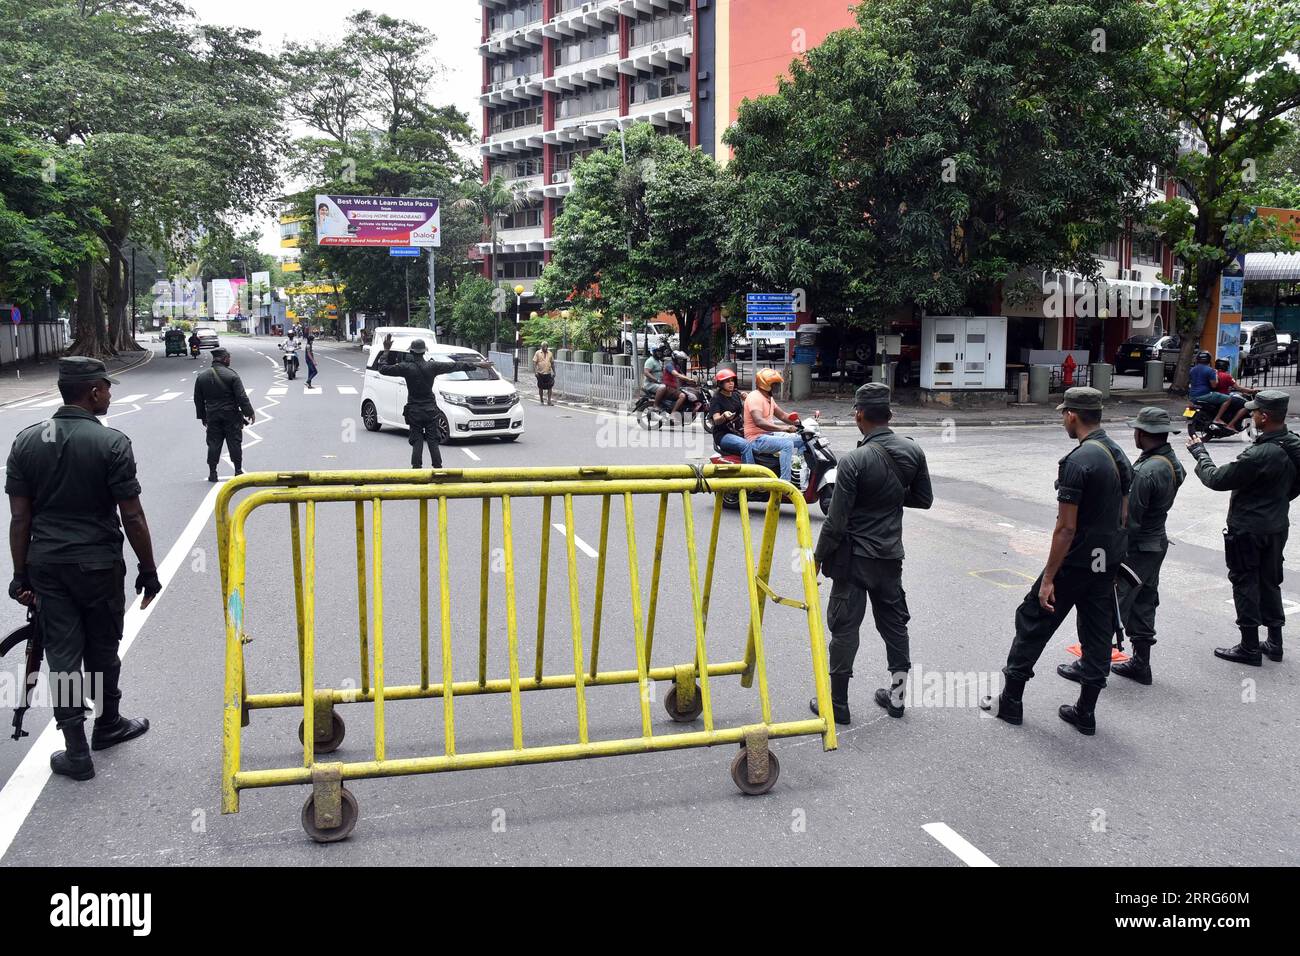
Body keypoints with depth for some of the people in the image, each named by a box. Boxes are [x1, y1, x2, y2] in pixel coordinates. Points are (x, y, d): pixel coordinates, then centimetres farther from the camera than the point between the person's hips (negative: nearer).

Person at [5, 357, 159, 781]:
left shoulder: (26, 441, 0)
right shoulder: (112, 443, -13)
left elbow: (20, 517, 1)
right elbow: (132, 517, -13)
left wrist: (21, 575, 9)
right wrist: (148, 570, -3)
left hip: (46, 566, 3)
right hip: (98, 565, -3)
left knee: (62, 655, 7)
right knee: (102, 651, 16)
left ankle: (76, 752, 11)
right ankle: (107, 724, 35)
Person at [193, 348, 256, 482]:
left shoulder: (202, 377, 4)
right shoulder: (231, 375, -11)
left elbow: (198, 400, 10)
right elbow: (242, 397, -12)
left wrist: (203, 417, 19)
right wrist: (249, 412, -4)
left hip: (212, 417, 3)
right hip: (231, 416, -3)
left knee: (213, 444, 8)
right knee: (235, 442, 5)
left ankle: (212, 473, 8)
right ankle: (238, 471, 8)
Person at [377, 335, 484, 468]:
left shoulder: (406, 368, -9)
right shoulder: (432, 366, -4)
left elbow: (383, 369, -5)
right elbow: (455, 366, 3)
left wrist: (386, 350, 4)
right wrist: (476, 365, 12)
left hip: (414, 412, -1)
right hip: (431, 411, 1)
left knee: (416, 443, 2)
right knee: (433, 442, 7)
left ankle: (416, 468, -2)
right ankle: (438, 468, 7)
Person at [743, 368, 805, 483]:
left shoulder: (769, 398, 16)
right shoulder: (755, 397, -17)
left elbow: (782, 415, 21)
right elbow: (759, 422, -31)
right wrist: (783, 428, -39)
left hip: (770, 435, 10)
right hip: (757, 439, -10)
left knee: (802, 440, 6)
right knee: (787, 444, -31)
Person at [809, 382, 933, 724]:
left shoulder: (854, 461, -21)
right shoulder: (913, 452, -3)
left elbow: (836, 523, -17)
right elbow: (924, 499, 9)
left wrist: (818, 558, -5)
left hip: (854, 558, -6)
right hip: (891, 555, 6)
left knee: (844, 628, 4)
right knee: (894, 623, 17)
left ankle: (837, 702, 12)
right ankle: (897, 695, 27)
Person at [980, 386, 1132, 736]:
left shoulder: (1077, 462, -21)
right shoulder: (1120, 456, 6)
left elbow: (1066, 527, -22)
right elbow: (1122, 517, 13)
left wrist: (1048, 578, -17)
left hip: (1075, 563, -8)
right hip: (1108, 563, 8)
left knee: (1033, 622, 6)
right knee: (1098, 634, 12)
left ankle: (1010, 701, 15)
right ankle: (1085, 712, 20)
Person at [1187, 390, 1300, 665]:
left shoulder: (1259, 455, -28)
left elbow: (1216, 479, -20)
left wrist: (1200, 453, -6)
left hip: (1248, 530, -8)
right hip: (1278, 527, 8)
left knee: (1245, 584, 3)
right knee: (1270, 582, 18)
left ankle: (1250, 647, 10)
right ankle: (1274, 642, 27)